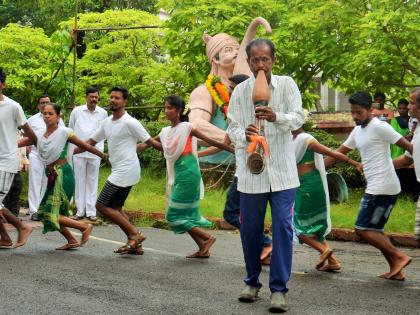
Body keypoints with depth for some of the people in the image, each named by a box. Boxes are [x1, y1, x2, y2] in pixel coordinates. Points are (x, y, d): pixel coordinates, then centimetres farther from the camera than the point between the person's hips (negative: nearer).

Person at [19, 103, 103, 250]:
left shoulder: (64, 132, -8)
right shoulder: (39, 136, 8)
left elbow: (85, 146, -3)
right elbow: (16, 144, 3)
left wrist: (105, 156, 1)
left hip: (63, 174, -7)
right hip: (52, 177, 7)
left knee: (52, 214, -12)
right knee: (45, 212, 10)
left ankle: (85, 227, 2)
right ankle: (72, 241, 21)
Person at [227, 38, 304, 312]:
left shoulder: (287, 85, 0)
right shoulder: (240, 91, 1)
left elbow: (298, 118, -10)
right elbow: (232, 128, -2)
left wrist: (276, 117, -31)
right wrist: (243, 135, -26)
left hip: (283, 171, -1)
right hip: (251, 171, 1)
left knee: (283, 227, -6)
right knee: (251, 229, 8)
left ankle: (279, 288, 1)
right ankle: (252, 282, 27)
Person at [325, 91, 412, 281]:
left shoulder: (379, 127, -11)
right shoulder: (357, 131, 16)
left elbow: (409, 146, -12)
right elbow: (339, 153, 24)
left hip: (382, 188, -10)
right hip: (375, 188, 10)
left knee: (362, 229, -7)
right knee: (375, 230, 13)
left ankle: (399, 256, -6)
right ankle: (396, 270, 13)